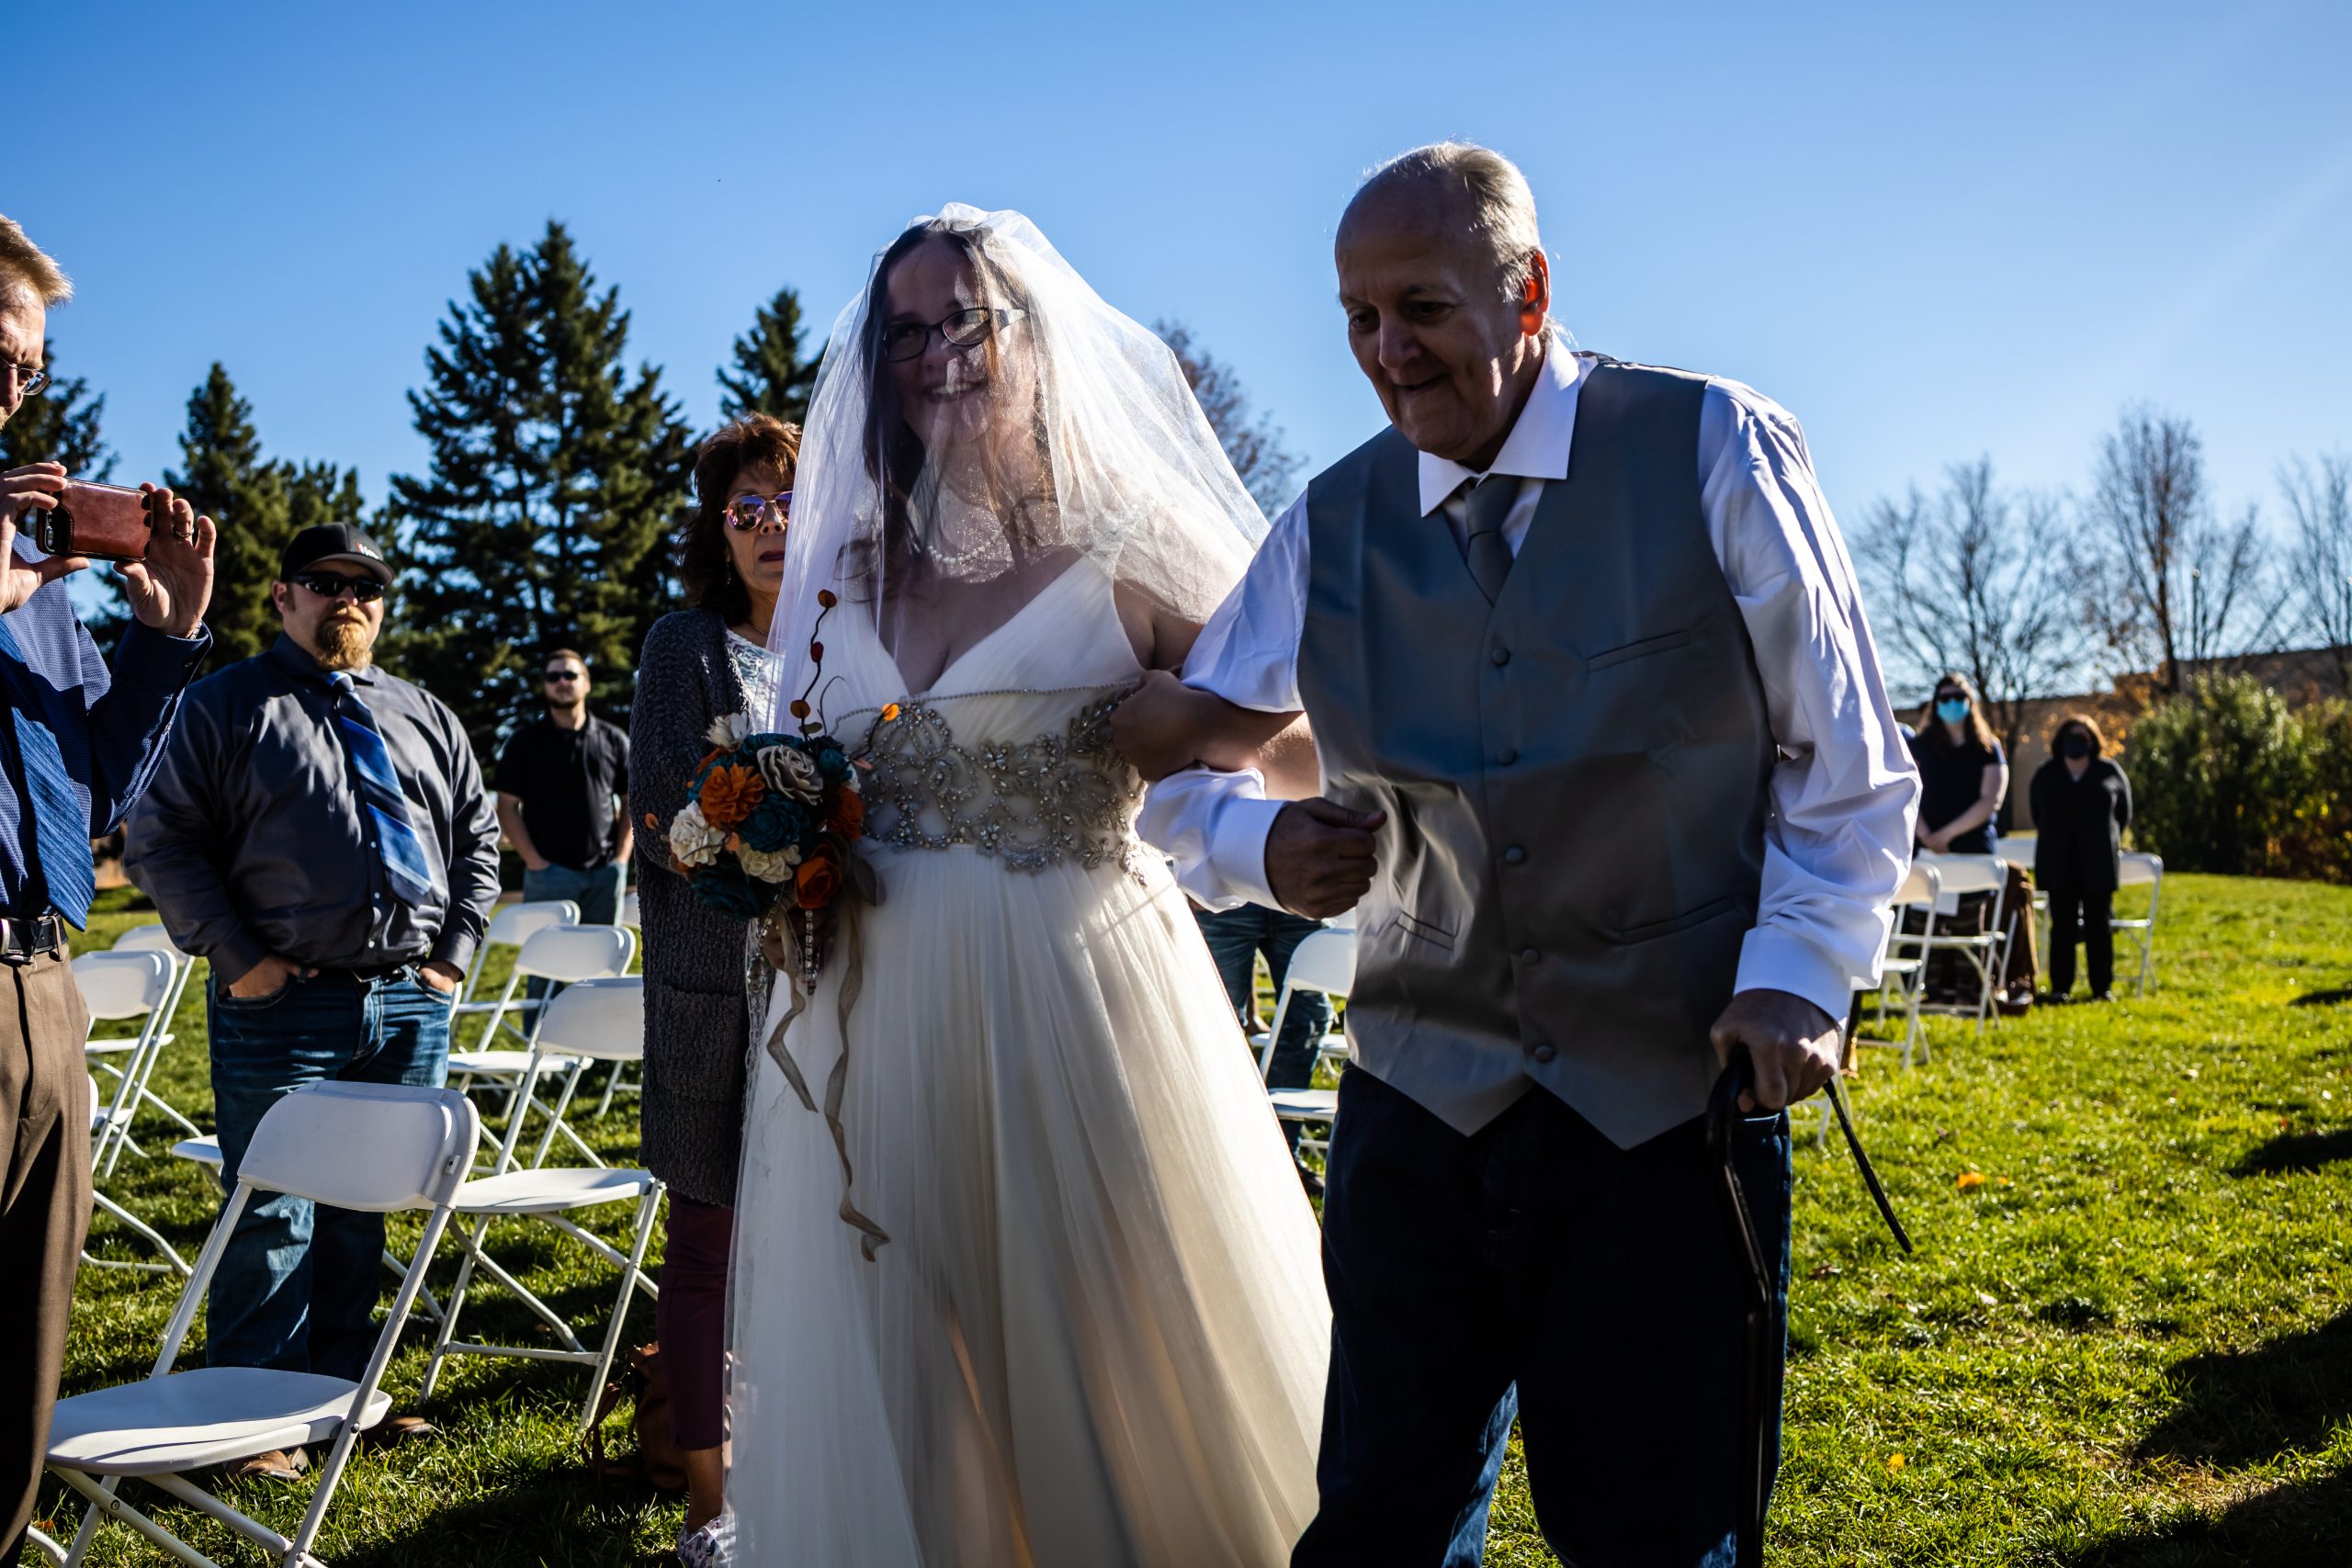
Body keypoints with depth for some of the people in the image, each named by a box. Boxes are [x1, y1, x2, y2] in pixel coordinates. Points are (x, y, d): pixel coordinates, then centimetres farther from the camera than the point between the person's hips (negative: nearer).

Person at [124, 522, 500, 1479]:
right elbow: (162, 841, -2)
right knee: (271, 1217, -1)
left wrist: (454, 951, 7)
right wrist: (237, 958, -10)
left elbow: (477, 836, 19)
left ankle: (340, 1386, 24)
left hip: (410, 1004, 4)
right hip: (281, 1007, -4)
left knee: (364, 1209, 12)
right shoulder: (228, 705, 1)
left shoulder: (424, 717, 15)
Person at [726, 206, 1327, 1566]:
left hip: (1071, 997, -4)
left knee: (1101, 1371, 4)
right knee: (888, 1377, 10)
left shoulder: (1128, 556, -3)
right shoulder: (849, 572, 12)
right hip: (871, 1016, 4)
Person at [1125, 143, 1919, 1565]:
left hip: (1676, 1100, -2)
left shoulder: (1718, 456, -5)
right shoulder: (1328, 530, 4)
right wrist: (1262, 842, -9)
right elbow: (1175, 764, 13)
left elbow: (1847, 765, 1)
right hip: (1419, 1100, 3)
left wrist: (1799, 970, -12)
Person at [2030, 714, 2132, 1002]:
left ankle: (2103, 987, 7)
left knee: (2099, 925, 1)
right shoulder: (2046, 775, 9)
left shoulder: (2109, 772, 5)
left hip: (2098, 864, -1)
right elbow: (2038, 815, 20)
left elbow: (2123, 812, 14)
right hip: (2059, 865, 1)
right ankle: (2060, 987, 3)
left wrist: (2106, 841, 11)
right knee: (2062, 925, 0)